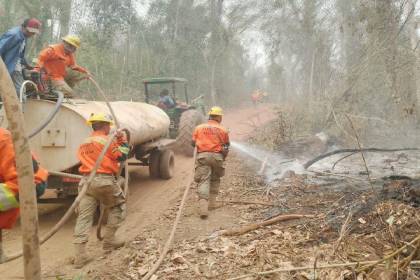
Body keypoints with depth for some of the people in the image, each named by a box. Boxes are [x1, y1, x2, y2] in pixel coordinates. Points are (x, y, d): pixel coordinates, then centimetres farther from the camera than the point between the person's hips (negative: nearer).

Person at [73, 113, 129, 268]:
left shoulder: (83, 144, 17)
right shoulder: (107, 140, -5)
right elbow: (122, 156, -1)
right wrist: (122, 140, 10)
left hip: (86, 180, 6)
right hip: (104, 180, -5)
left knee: (84, 216, 2)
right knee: (118, 206, 18)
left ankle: (80, 255, -3)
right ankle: (109, 240, 19)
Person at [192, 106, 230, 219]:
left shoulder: (199, 128, 11)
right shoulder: (223, 130, 8)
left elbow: (193, 142, 8)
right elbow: (226, 147, 10)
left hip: (202, 156, 0)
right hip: (217, 156, 0)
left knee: (203, 181, -5)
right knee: (215, 180, 20)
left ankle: (203, 207, -18)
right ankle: (212, 203, 21)